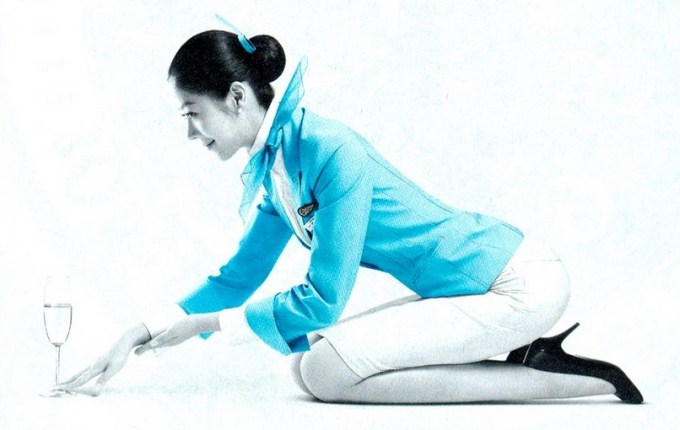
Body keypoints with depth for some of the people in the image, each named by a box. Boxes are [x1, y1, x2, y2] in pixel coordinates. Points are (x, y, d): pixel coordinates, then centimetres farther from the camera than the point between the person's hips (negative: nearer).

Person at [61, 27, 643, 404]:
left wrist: (203, 324, -9)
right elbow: (238, 277, 16)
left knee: (323, 369, -16)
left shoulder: (329, 151, -22)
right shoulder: (276, 167, 5)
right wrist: (138, 338, 10)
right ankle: (525, 359, 5)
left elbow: (322, 301, -20)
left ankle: (545, 375, -9)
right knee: (312, 357, 2)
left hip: (520, 285, -9)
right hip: (474, 286, 9)